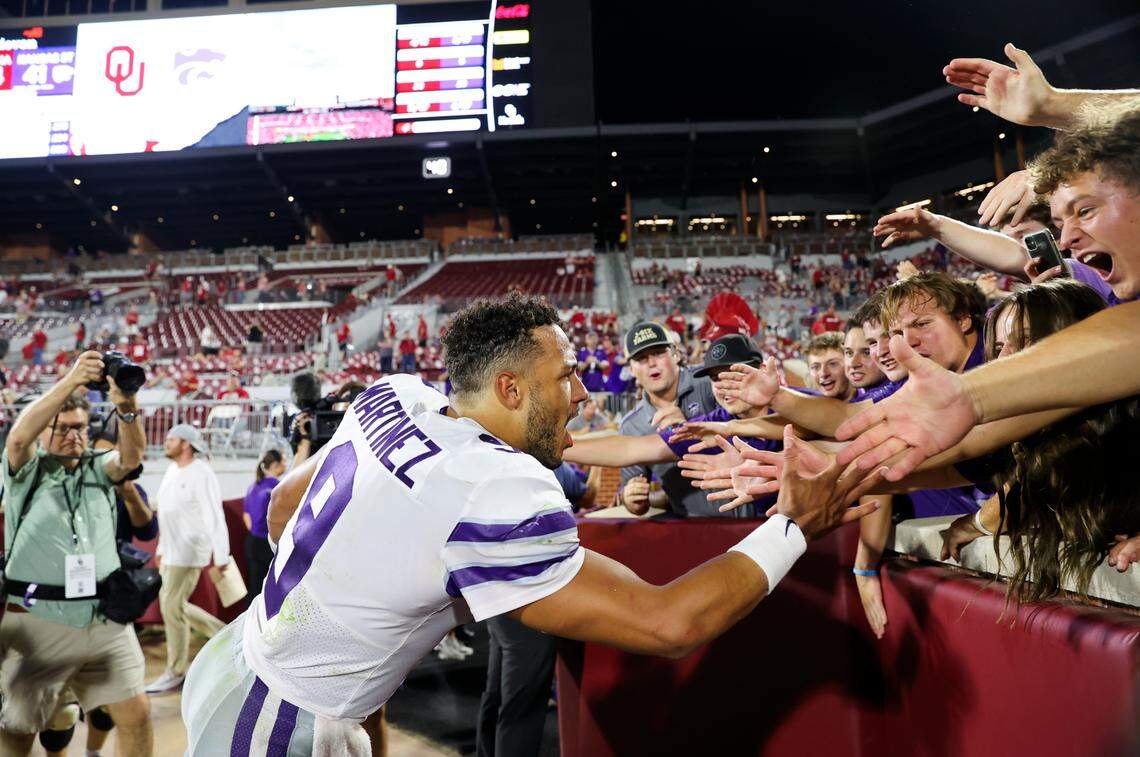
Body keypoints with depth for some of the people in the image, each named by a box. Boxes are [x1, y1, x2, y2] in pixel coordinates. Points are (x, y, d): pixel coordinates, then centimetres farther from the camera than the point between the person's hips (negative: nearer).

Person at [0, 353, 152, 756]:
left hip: (105, 619, 2)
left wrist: (126, 407, -31)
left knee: (136, 715, 1)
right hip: (38, 619, -2)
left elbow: (131, 455, -10)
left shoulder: (99, 469, 11)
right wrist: (70, 381, -31)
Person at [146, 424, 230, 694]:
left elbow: (216, 519, -19)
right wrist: (161, 549, 20)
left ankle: (176, 672, 8)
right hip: (172, 550, 9)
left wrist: (220, 560, -22)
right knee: (172, 604, 13)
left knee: (172, 606, -5)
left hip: (190, 550, -9)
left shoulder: (202, 475, -16)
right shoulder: (172, 470, 12)